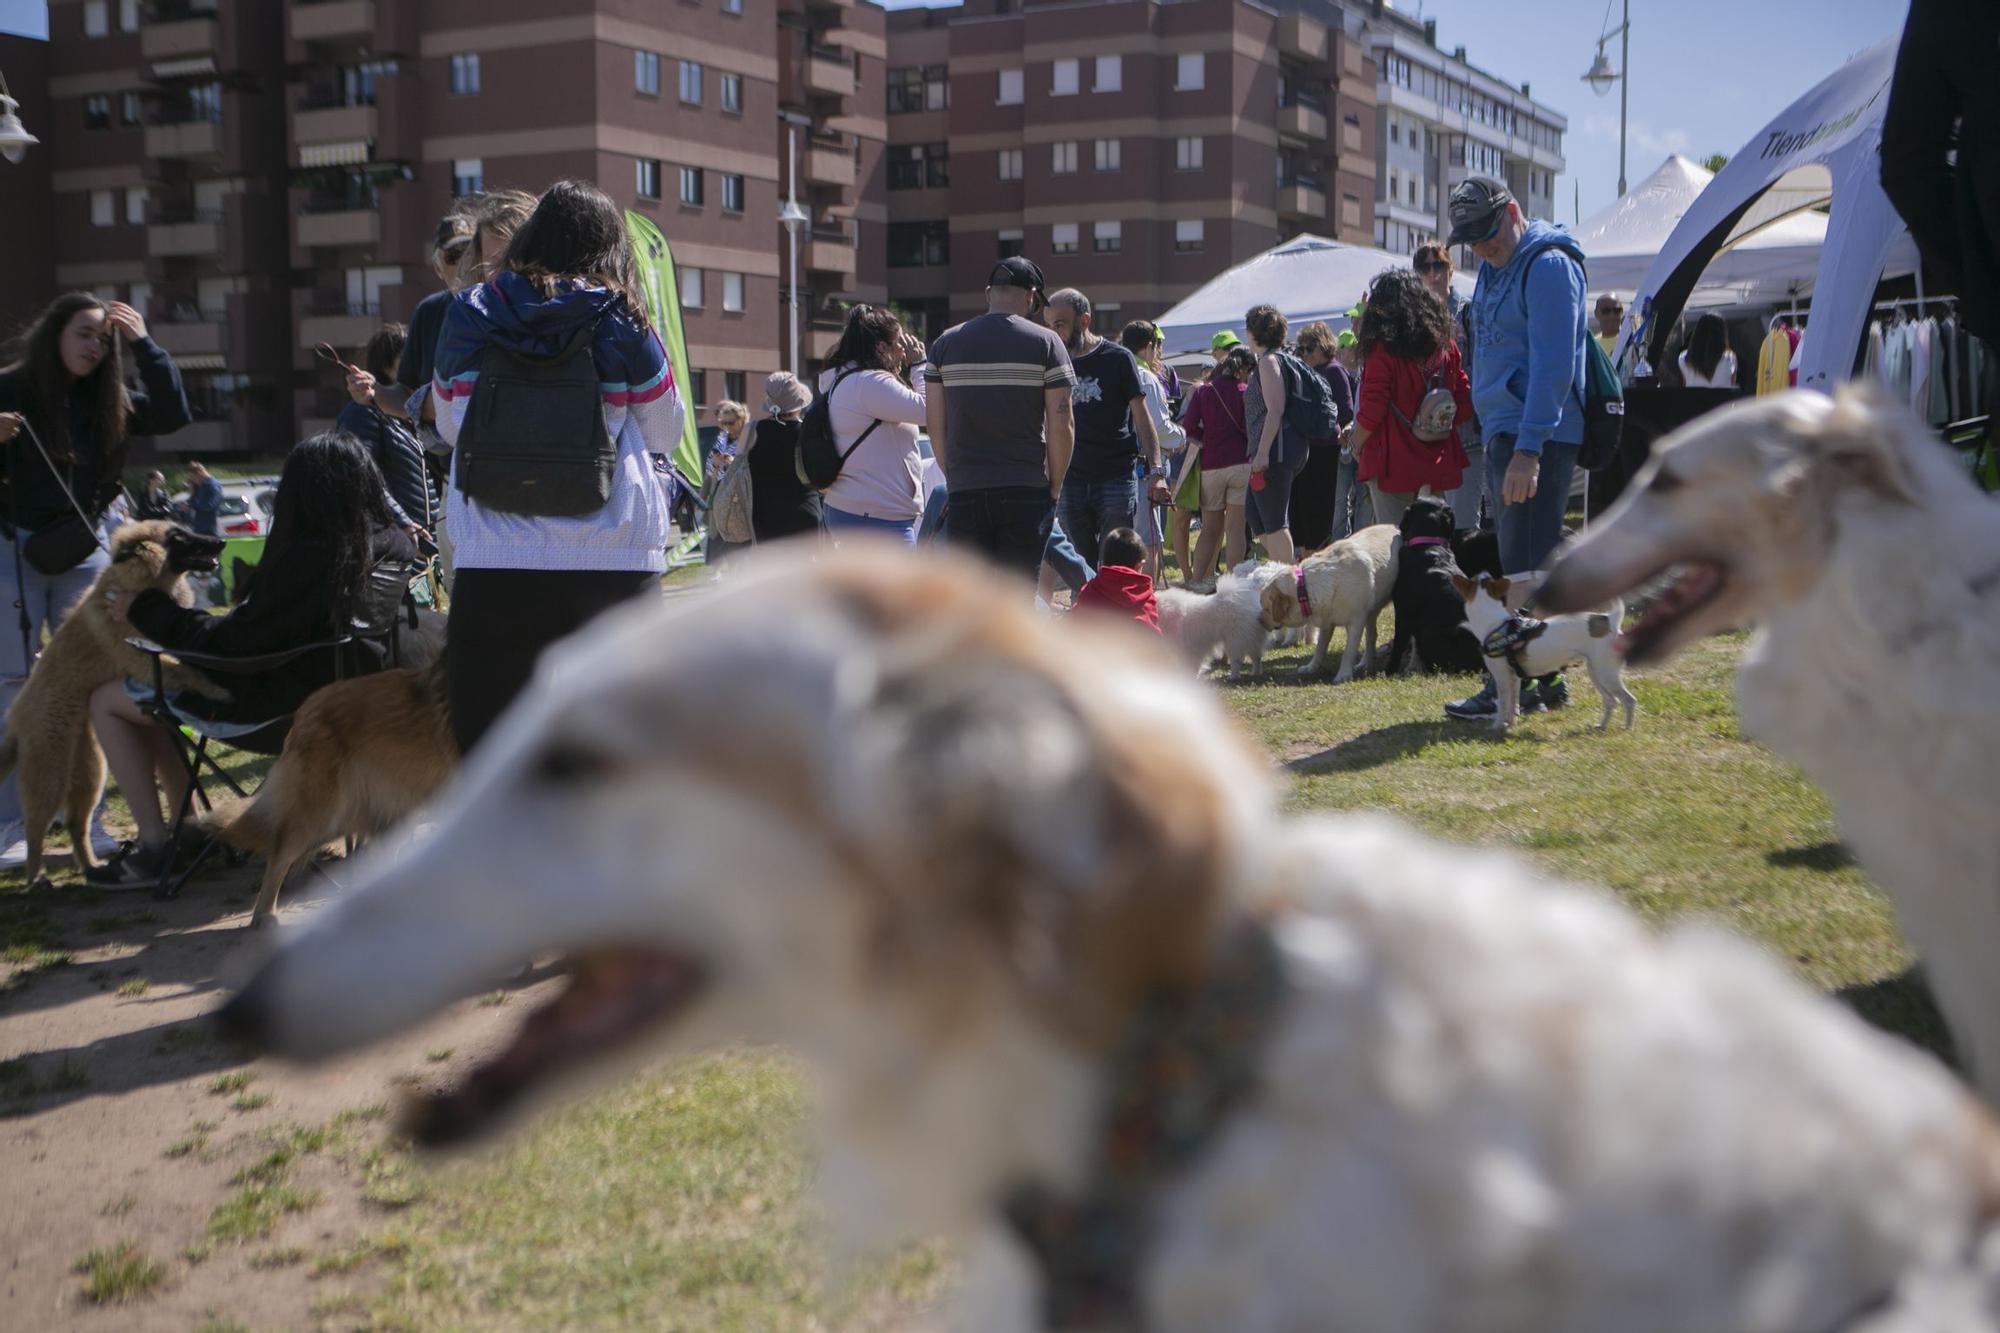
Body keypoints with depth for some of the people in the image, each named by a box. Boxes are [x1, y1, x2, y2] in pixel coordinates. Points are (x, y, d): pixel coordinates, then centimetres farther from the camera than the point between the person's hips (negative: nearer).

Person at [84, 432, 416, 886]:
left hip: (285, 704, -9)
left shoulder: (308, 558, -27)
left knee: (107, 700, 7)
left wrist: (145, 610, -6)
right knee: (149, 685, 27)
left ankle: (154, 845, 7)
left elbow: (232, 641, -19)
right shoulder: (398, 545, -4)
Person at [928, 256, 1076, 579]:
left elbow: (935, 425, 6)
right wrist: (1054, 487, 5)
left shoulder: (946, 343, 6)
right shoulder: (1045, 343, -2)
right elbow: (1061, 426, -5)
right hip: (1027, 492, -2)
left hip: (965, 492, 2)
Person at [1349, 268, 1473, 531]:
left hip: (1394, 461, -5)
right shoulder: (1446, 346, 6)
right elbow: (1464, 403, 8)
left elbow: (1371, 411, -13)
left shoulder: (1383, 349, -10)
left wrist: (1357, 448, 1)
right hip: (1438, 460, 5)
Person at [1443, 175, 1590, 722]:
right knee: (1528, 562, 11)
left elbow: (1553, 365, -19)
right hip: (1503, 431, 10)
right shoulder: (1494, 266, 18)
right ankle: (1546, 678, 17)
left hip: (1538, 436, -10)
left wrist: (1527, 450, -23)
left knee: (1525, 564, -9)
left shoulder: (1549, 265, -12)